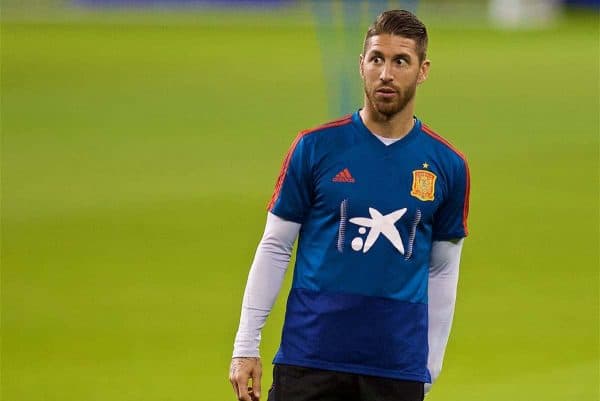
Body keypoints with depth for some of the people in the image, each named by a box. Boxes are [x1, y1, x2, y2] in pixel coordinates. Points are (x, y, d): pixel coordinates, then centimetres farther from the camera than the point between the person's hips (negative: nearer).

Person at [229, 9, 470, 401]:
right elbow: (274, 248, 4)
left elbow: (443, 270, 11)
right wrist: (246, 347, -1)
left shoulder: (447, 165, 5)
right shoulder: (316, 147, 0)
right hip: (309, 362, -1)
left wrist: (430, 369, 9)